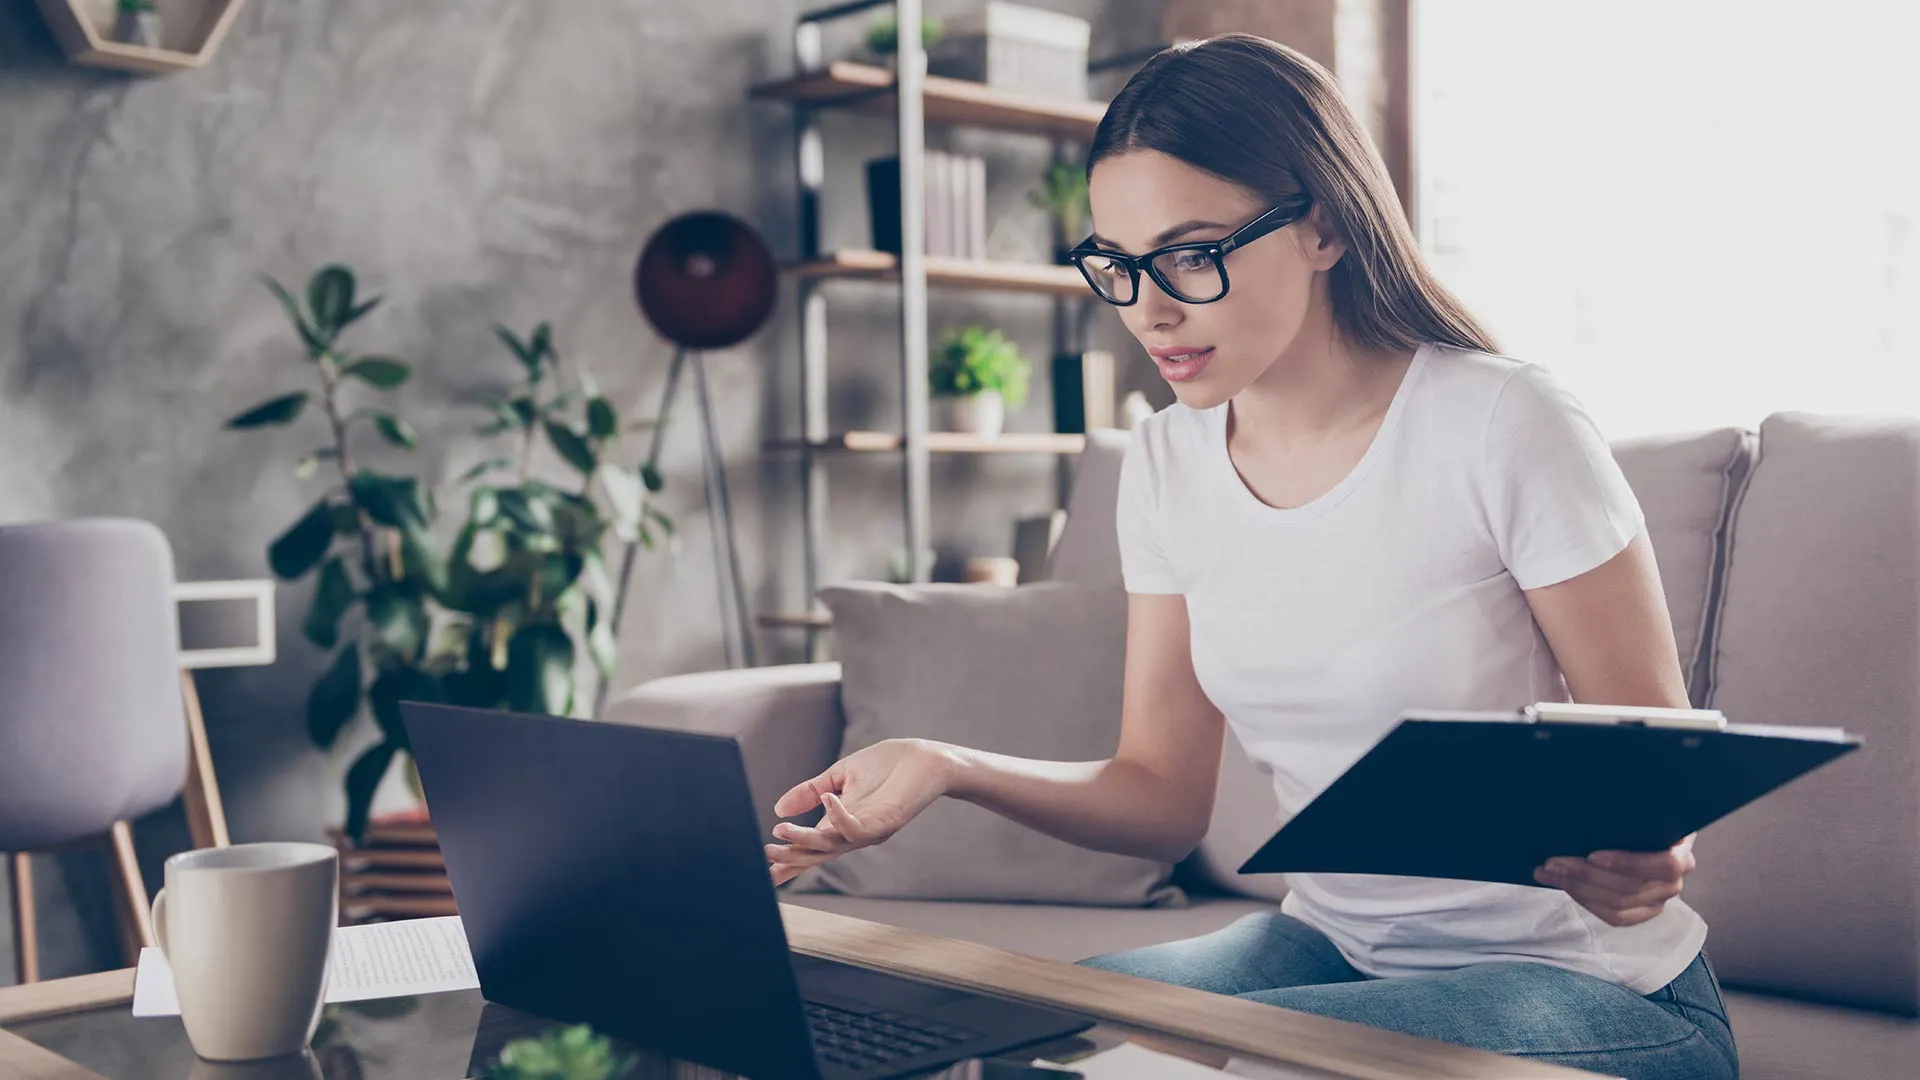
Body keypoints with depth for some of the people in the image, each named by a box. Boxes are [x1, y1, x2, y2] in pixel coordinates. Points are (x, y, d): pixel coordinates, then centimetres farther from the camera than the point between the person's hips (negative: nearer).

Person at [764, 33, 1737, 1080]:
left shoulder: (1504, 428, -17)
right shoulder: (1166, 465, 0)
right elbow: (1165, 797, 3)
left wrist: (1643, 856, -33)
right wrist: (948, 767, -13)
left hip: (1586, 985, -4)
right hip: (1331, 950, 5)